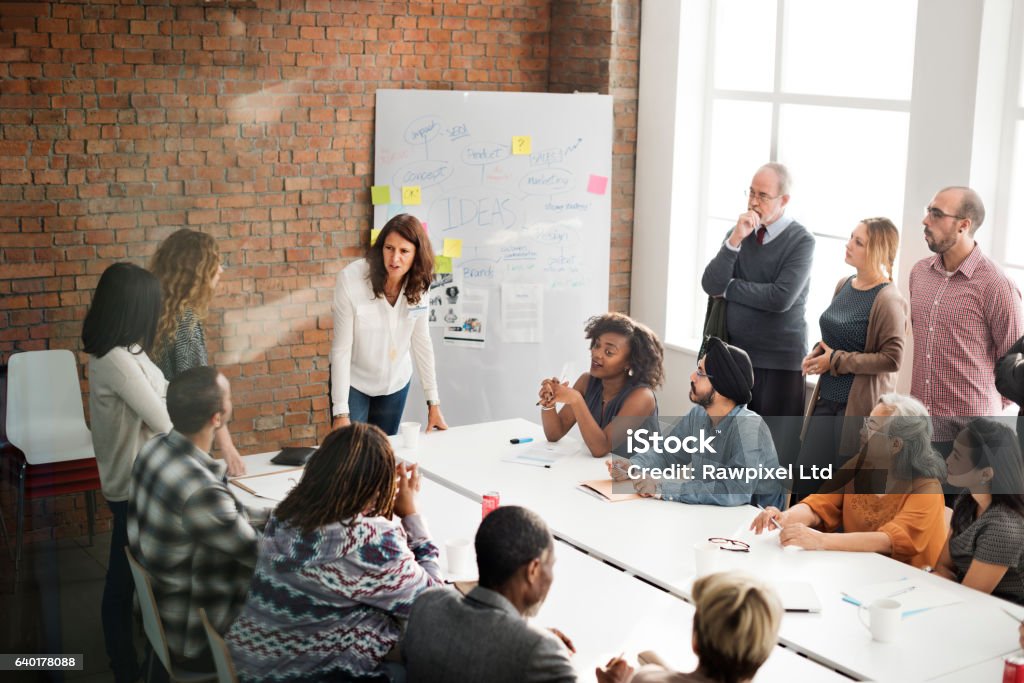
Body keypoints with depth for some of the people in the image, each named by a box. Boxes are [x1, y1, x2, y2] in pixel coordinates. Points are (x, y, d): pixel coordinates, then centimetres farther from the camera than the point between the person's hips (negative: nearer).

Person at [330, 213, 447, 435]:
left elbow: (421, 342, -3)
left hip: (395, 383, 3)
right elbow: (341, 348, -21)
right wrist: (341, 413, -22)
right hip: (353, 382, -3)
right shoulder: (351, 279, -24)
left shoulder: (417, 284, -12)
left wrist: (433, 403, -3)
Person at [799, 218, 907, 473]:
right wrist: (818, 352, 3)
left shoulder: (888, 299, -14)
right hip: (826, 398, 7)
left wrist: (836, 361, -14)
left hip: (859, 405, -7)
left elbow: (892, 359, -17)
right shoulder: (844, 284, 10)